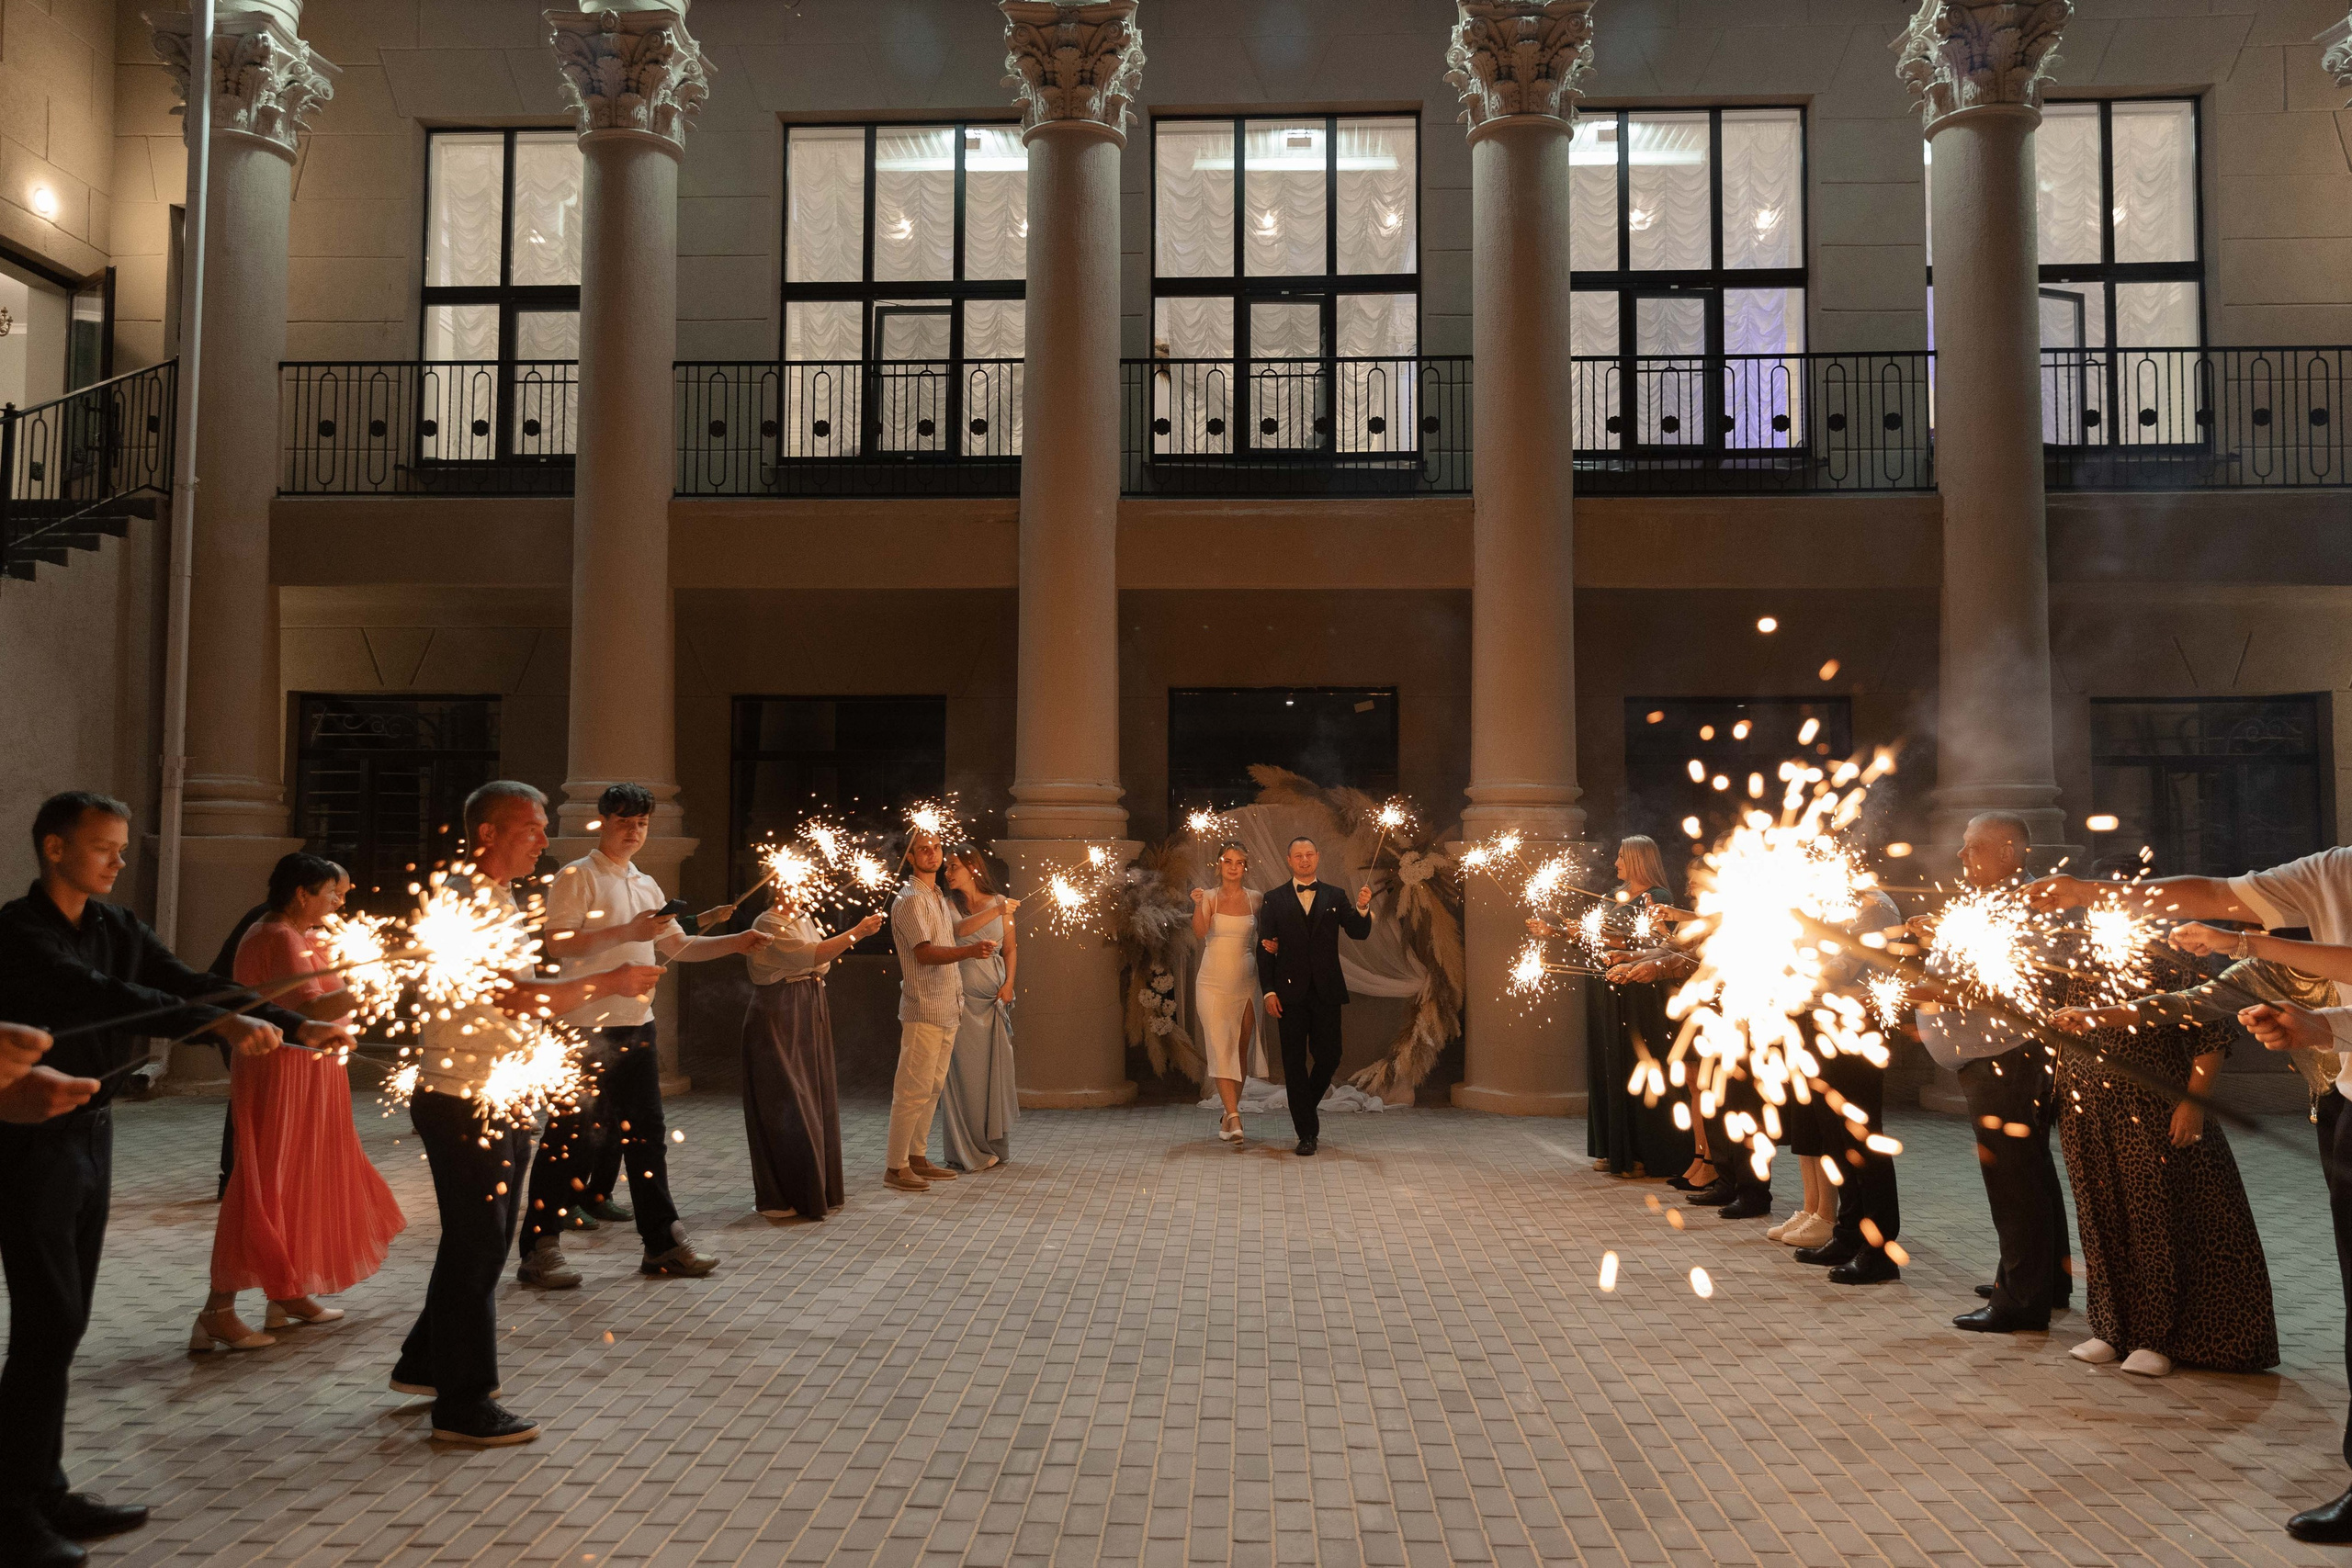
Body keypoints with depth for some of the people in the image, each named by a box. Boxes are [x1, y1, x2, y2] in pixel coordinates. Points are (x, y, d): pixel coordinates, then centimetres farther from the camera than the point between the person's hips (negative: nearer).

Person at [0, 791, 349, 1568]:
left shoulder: (114, 925, 7)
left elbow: (187, 985, 4)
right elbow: (103, 999, -30)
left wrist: (300, 1028, -6)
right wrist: (218, 1023, -41)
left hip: (90, 1131, 8)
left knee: (65, 1320, 13)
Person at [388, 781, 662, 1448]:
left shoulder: (499, 900, 16)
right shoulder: (463, 899, -17)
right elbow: (517, 995, -27)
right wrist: (608, 982, -24)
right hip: (460, 1099, -10)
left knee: (480, 1241, 18)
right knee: (476, 1245, -3)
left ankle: (424, 1363, 34)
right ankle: (464, 1405, 6)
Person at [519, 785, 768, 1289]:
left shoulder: (646, 885, 18)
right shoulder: (576, 877, -5)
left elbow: (679, 946, 19)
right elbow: (556, 944, -17)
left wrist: (737, 942, 7)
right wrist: (626, 932, -23)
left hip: (637, 1025, 7)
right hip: (587, 1026, -7)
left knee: (646, 1134, 10)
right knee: (573, 1138, -3)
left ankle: (663, 1241, 17)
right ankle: (539, 1248, 7)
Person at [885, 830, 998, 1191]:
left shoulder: (940, 899, 19)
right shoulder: (909, 900, -9)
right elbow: (924, 952, -20)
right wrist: (970, 950, -30)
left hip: (948, 1008, 9)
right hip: (923, 1009, -9)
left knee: (933, 1087, 12)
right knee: (913, 1088, -9)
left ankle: (916, 1157, 19)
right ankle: (895, 1166, -4)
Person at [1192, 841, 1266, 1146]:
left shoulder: (1256, 899, 6)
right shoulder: (1210, 897, -2)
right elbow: (1200, 932, -18)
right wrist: (1198, 905, -34)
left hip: (1245, 982, 3)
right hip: (1213, 983, -3)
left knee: (1241, 1051, 7)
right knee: (1221, 1049, -13)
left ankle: (1228, 1115, 20)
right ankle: (1234, 1119, -18)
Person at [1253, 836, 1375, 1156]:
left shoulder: (1335, 897, 9)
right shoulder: (1274, 900, 5)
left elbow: (1359, 933, 0)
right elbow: (1264, 948, 2)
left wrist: (1362, 908, -21)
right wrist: (1268, 991, -6)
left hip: (1327, 992, 1)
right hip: (1291, 993, -1)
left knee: (1328, 1057, 1)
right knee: (1295, 1062, 1)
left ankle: (1307, 1105, 30)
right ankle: (1307, 1132, 8)